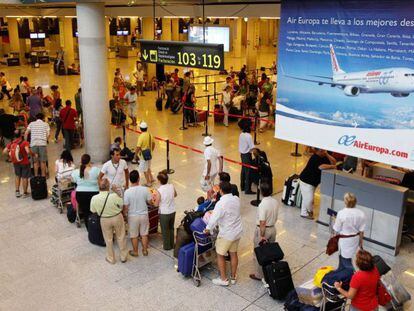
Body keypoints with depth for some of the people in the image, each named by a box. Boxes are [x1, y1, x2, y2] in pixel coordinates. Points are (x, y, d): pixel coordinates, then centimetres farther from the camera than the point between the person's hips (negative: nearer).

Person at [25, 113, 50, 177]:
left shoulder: (31, 124, 12)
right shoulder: (46, 124, 10)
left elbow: (26, 133, 5)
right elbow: (48, 134, -1)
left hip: (33, 143, 1)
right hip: (43, 143, -1)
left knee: (35, 161, 10)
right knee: (43, 161, 6)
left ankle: (36, 175, 15)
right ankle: (43, 175, 11)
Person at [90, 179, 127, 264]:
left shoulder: (94, 198, -20)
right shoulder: (114, 196, -28)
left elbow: (93, 211, -5)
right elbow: (123, 204, -12)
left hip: (104, 220, 1)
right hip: (117, 217, -1)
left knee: (108, 239, 20)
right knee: (121, 237, 18)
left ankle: (111, 258, 34)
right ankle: (124, 257, 32)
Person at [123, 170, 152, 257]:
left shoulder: (127, 192, -20)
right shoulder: (145, 189, -16)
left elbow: (125, 207, -13)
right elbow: (150, 201, -5)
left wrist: (125, 215, 5)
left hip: (133, 216, -1)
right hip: (144, 215, 2)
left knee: (134, 235, 16)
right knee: (144, 234, 20)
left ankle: (135, 252, 31)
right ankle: (145, 250, 32)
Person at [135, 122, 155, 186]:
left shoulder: (141, 136, -22)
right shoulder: (150, 135, -1)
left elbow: (138, 147, -23)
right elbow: (153, 144, 11)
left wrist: (136, 154, -9)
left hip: (143, 155, -7)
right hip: (149, 154, 7)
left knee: (145, 170, 6)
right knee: (148, 168, 26)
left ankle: (148, 182, 14)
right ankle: (152, 179, 30)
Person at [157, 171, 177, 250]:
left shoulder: (159, 190, -24)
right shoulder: (171, 186, -9)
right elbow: (175, 195, 12)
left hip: (164, 213, -5)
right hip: (172, 211, 5)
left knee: (165, 230, 15)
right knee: (171, 228, 23)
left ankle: (167, 246, 29)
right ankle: (172, 244, 37)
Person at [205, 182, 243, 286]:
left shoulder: (221, 203, -25)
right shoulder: (236, 199, -4)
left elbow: (214, 218, -24)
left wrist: (208, 229, -9)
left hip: (226, 234, -7)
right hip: (237, 231, 7)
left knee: (220, 255, 10)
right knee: (233, 253, 19)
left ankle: (223, 279, 18)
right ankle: (233, 277, 31)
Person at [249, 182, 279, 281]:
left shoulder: (263, 205, -26)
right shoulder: (275, 202, -4)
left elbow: (262, 222, -25)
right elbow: (275, 217, 7)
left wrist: (262, 236, -19)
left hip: (263, 230, -7)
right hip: (273, 228, 7)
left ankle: (259, 275, 20)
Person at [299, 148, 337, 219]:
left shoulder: (323, 157, 2)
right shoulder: (315, 158, -26)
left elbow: (334, 162, -2)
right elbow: (321, 166, -41)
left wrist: (327, 154, -15)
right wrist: (332, 166, -27)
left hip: (314, 181, 9)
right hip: (306, 181, -9)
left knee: (306, 198, 17)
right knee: (309, 198, -5)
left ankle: (304, 213, 28)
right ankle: (310, 211, 20)